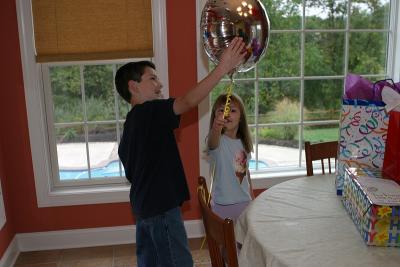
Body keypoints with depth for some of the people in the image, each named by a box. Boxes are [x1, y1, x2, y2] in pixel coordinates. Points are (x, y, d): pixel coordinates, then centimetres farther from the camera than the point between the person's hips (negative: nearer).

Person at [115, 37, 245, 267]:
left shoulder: (133, 120, 12)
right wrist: (223, 67, -33)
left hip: (144, 206, 10)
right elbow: (188, 102, -32)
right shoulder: (148, 112, -17)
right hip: (161, 208, -10)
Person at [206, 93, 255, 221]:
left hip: (245, 201, 5)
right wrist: (216, 129, -64)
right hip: (223, 204, -5)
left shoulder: (244, 143, 3)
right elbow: (212, 143, -42)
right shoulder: (217, 140, -16)